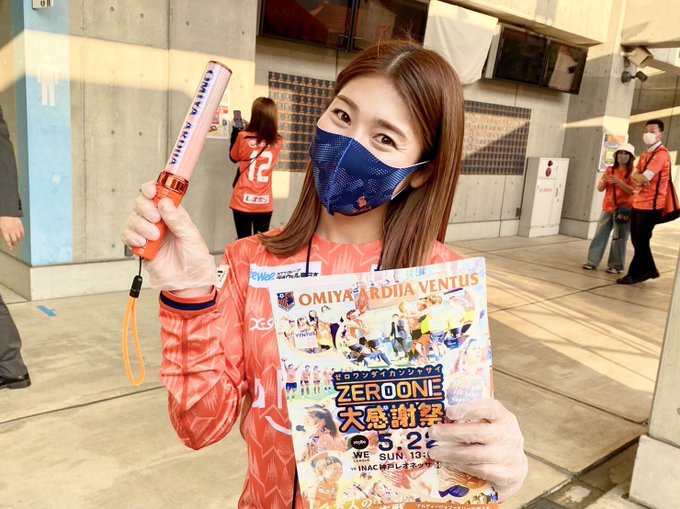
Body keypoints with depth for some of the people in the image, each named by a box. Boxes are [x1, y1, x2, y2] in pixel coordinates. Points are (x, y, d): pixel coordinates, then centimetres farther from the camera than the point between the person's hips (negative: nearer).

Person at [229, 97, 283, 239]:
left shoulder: (243, 137, -10)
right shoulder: (278, 142, -2)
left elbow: (233, 158, 9)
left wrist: (235, 131, 17)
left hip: (243, 201, -2)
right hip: (265, 203, 2)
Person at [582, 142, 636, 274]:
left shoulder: (632, 173, -3)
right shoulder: (610, 170, 10)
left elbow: (633, 191, -13)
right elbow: (600, 188, 7)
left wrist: (619, 182, -24)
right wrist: (604, 180, -14)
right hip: (607, 208, 4)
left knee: (619, 238, -2)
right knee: (599, 235, 4)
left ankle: (616, 266, 4)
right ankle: (592, 262, 9)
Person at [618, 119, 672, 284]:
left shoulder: (662, 154, -14)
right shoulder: (645, 154, 15)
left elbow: (644, 178, -23)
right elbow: (634, 176, 9)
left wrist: (638, 177, -1)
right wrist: (639, 180, -13)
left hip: (651, 205, -9)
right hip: (638, 203, 9)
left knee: (641, 241, 0)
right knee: (637, 240, 13)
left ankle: (635, 274, 10)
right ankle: (649, 270, 27)